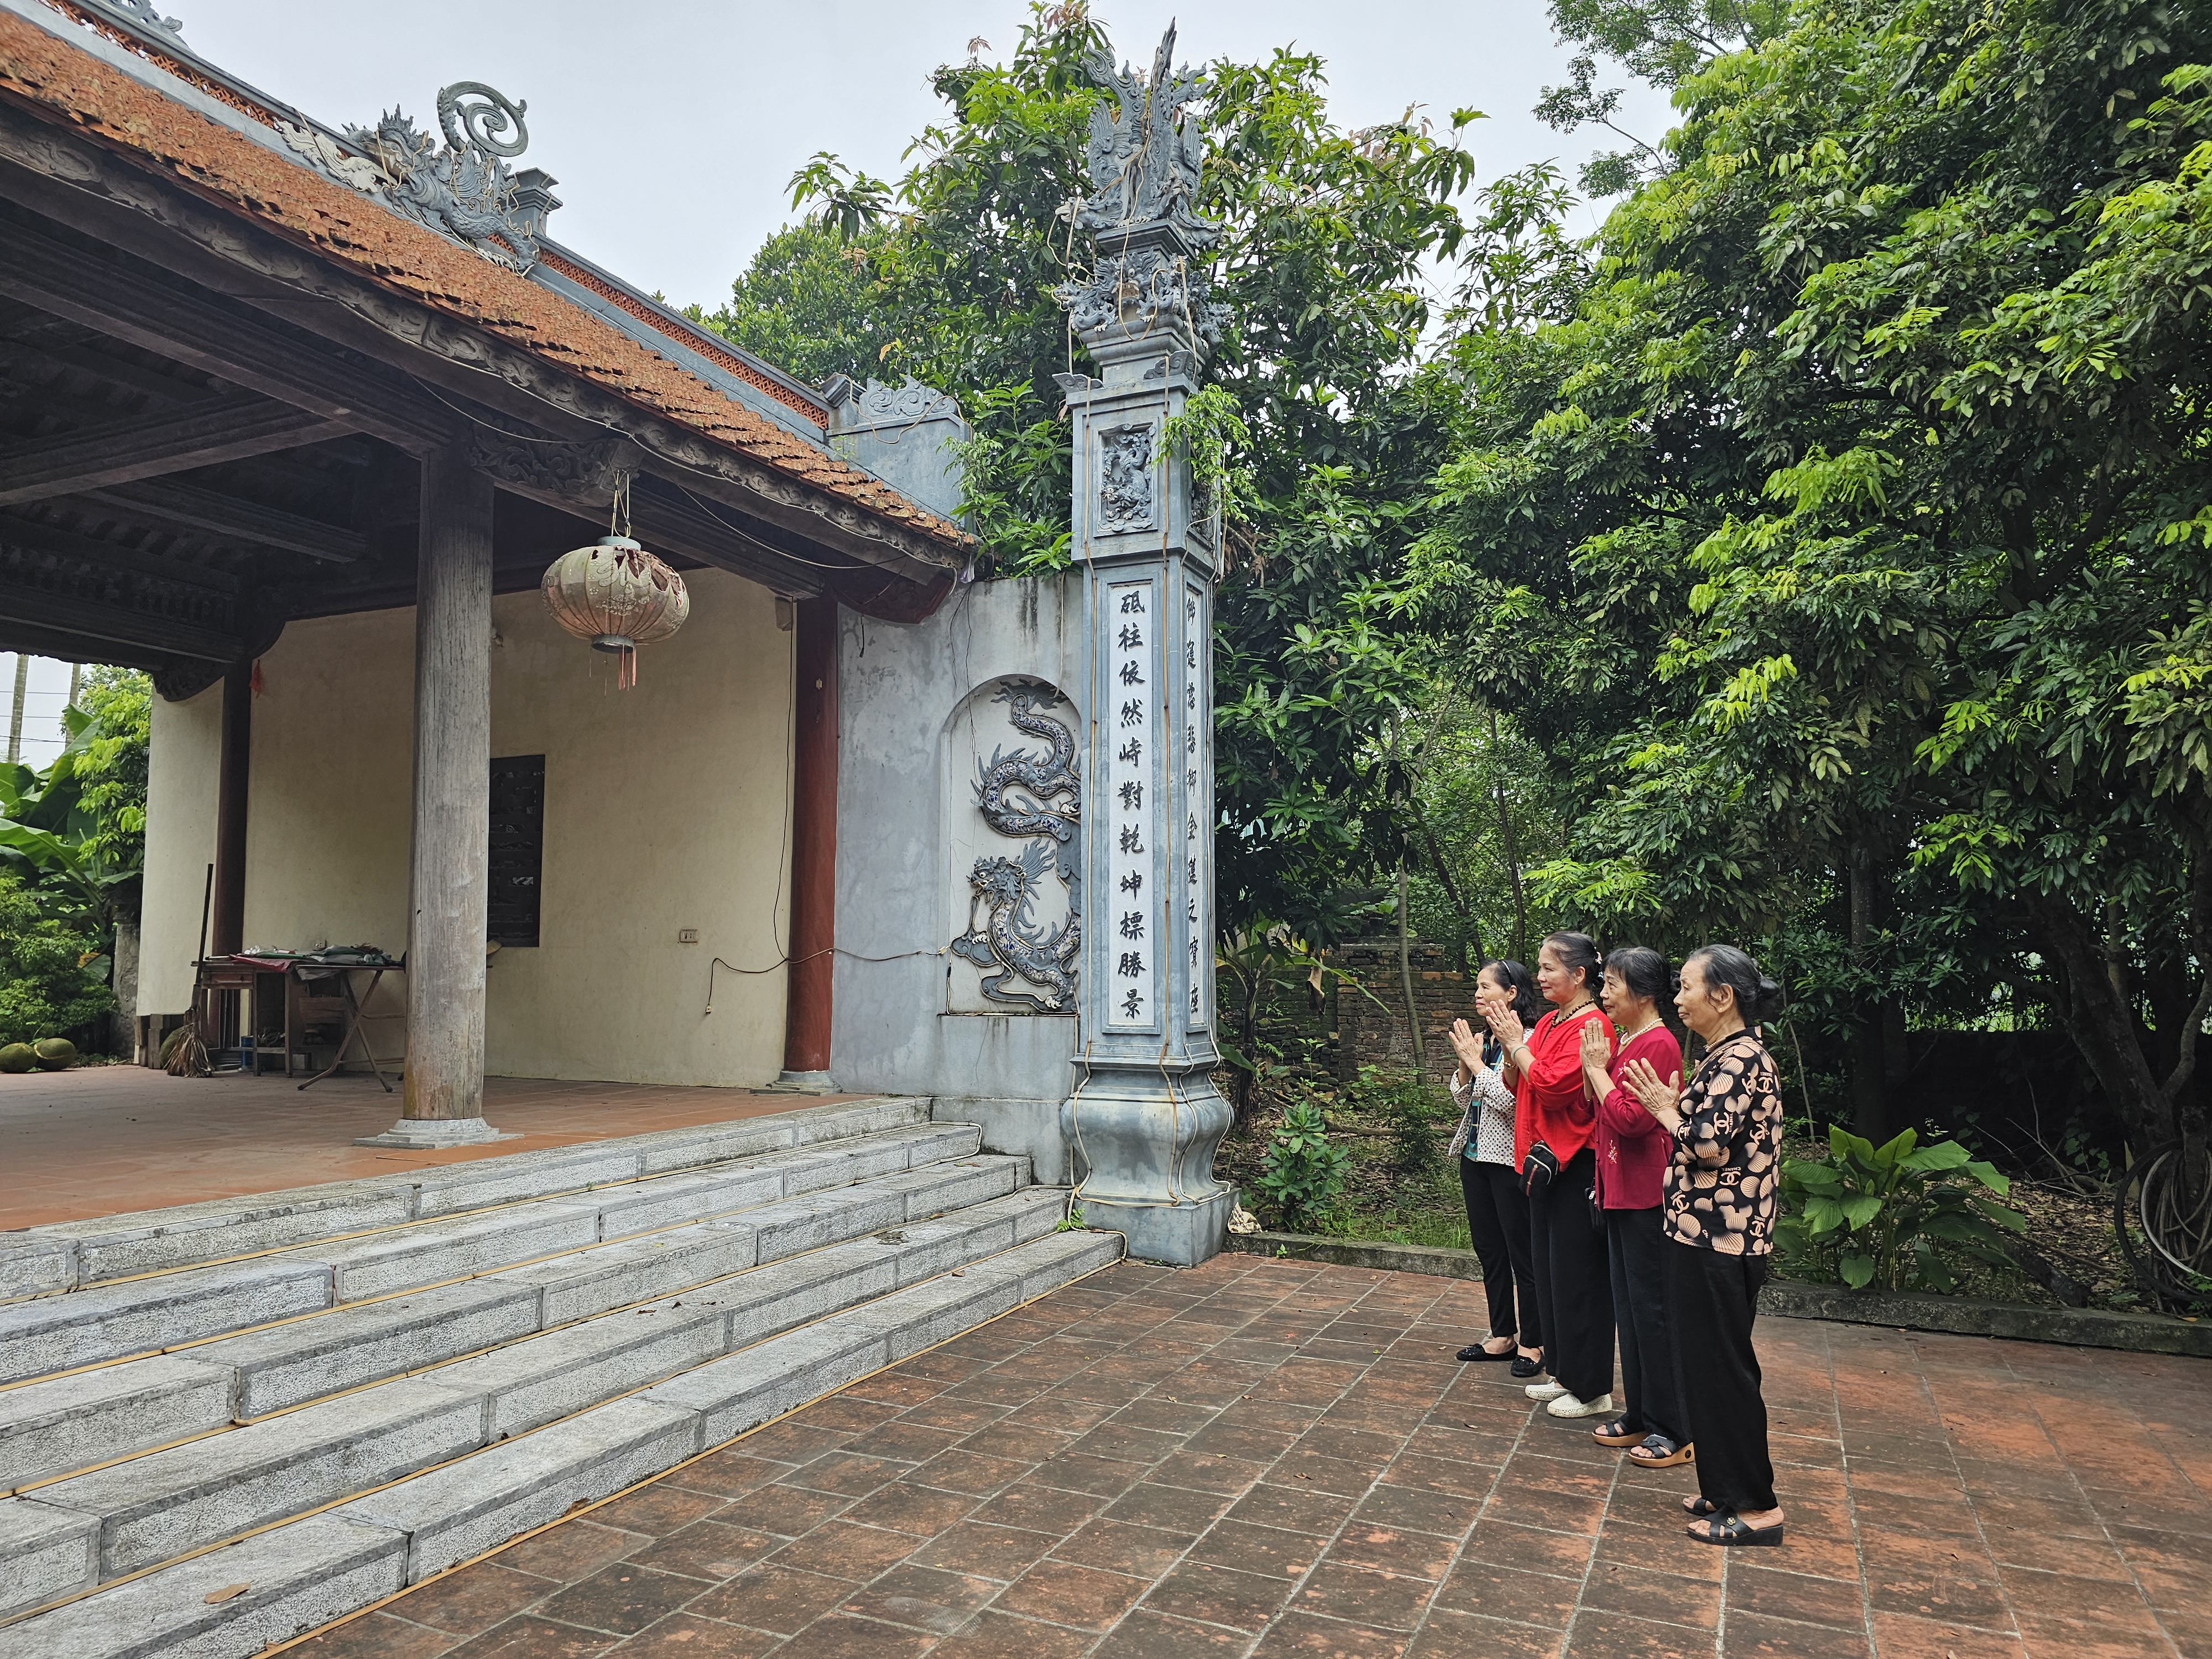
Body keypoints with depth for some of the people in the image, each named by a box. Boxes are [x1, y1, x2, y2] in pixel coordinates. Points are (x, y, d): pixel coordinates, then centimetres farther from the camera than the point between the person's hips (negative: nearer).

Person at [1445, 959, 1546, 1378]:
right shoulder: (1484, 1039, 9)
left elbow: (1510, 1100, -22)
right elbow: (1463, 1099, 13)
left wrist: (1476, 1060, -15)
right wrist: (1464, 1061, -3)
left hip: (1510, 1161, -8)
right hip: (1475, 1155, 9)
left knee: (1522, 1254, 2)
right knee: (1489, 1250, 16)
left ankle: (1532, 1343, 14)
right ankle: (1502, 1335, 28)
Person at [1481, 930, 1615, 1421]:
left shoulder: (1592, 1026, -16)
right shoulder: (1548, 1023, 11)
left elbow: (1552, 1087, -24)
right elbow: (1519, 1086, 12)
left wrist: (1516, 1042, -15)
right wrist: (1507, 1043, -2)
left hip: (1576, 1168, -9)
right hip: (1545, 1163, 9)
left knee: (1577, 1279, 0)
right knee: (1550, 1273, 16)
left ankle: (1591, 1389, 11)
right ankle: (1564, 1373, 28)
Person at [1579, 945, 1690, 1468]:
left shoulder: (1658, 1045, -16)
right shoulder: (1627, 1042, 12)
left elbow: (1631, 1119, -22)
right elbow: (1605, 1113, 15)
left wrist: (1597, 1068, -14)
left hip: (1646, 1195, -10)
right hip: (1620, 1191, 10)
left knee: (1651, 1309, -1)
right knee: (1629, 1307, 16)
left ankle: (1674, 1433, 10)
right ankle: (1639, 1416, 27)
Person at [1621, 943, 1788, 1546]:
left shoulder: (1742, 1060, -18)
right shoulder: (1726, 1056, 13)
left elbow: (1707, 1145, -24)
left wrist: (1665, 1110, -9)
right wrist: (1673, 1109, 8)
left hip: (1720, 1241, -10)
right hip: (1709, 1234, 10)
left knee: (1721, 1367, -1)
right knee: (1708, 1363, 17)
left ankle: (1757, 1507, 10)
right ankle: (1727, 1489, 28)